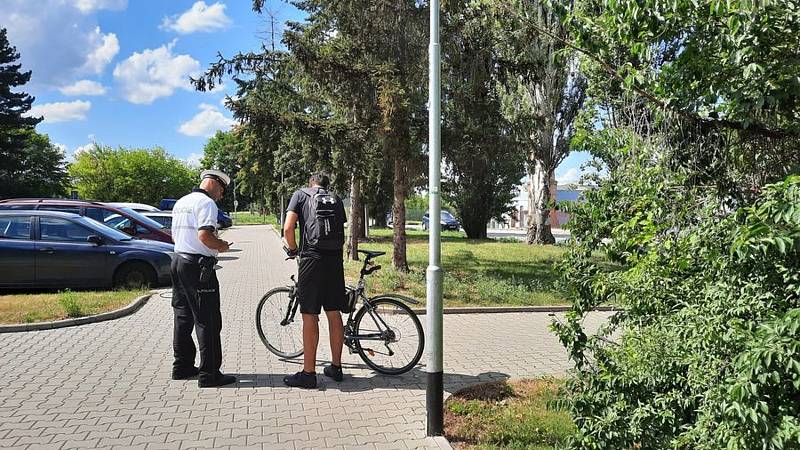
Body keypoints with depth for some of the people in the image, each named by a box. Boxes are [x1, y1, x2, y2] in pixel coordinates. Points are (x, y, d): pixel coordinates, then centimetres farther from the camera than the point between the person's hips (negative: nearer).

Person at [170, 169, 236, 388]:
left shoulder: (180, 202, 18)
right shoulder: (206, 203, -12)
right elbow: (204, 235, -24)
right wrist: (221, 245, -6)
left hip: (178, 260, 10)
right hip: (198, 266, -10)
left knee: (183, 317, 16)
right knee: (208, 321, -5)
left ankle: (182, 366, 25)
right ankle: (209, 374, -2)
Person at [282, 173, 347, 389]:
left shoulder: (301, 194, 7)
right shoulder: (336, 199, 18)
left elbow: (288, 228, -5)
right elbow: (341, 230, 12)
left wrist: (293, 249, 11)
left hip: (312, 259, -4)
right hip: (335, 260, 4)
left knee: (310, 316, 0)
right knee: (334, 314, 11)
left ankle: (308, 373, 6)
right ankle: (336, 367, 22)